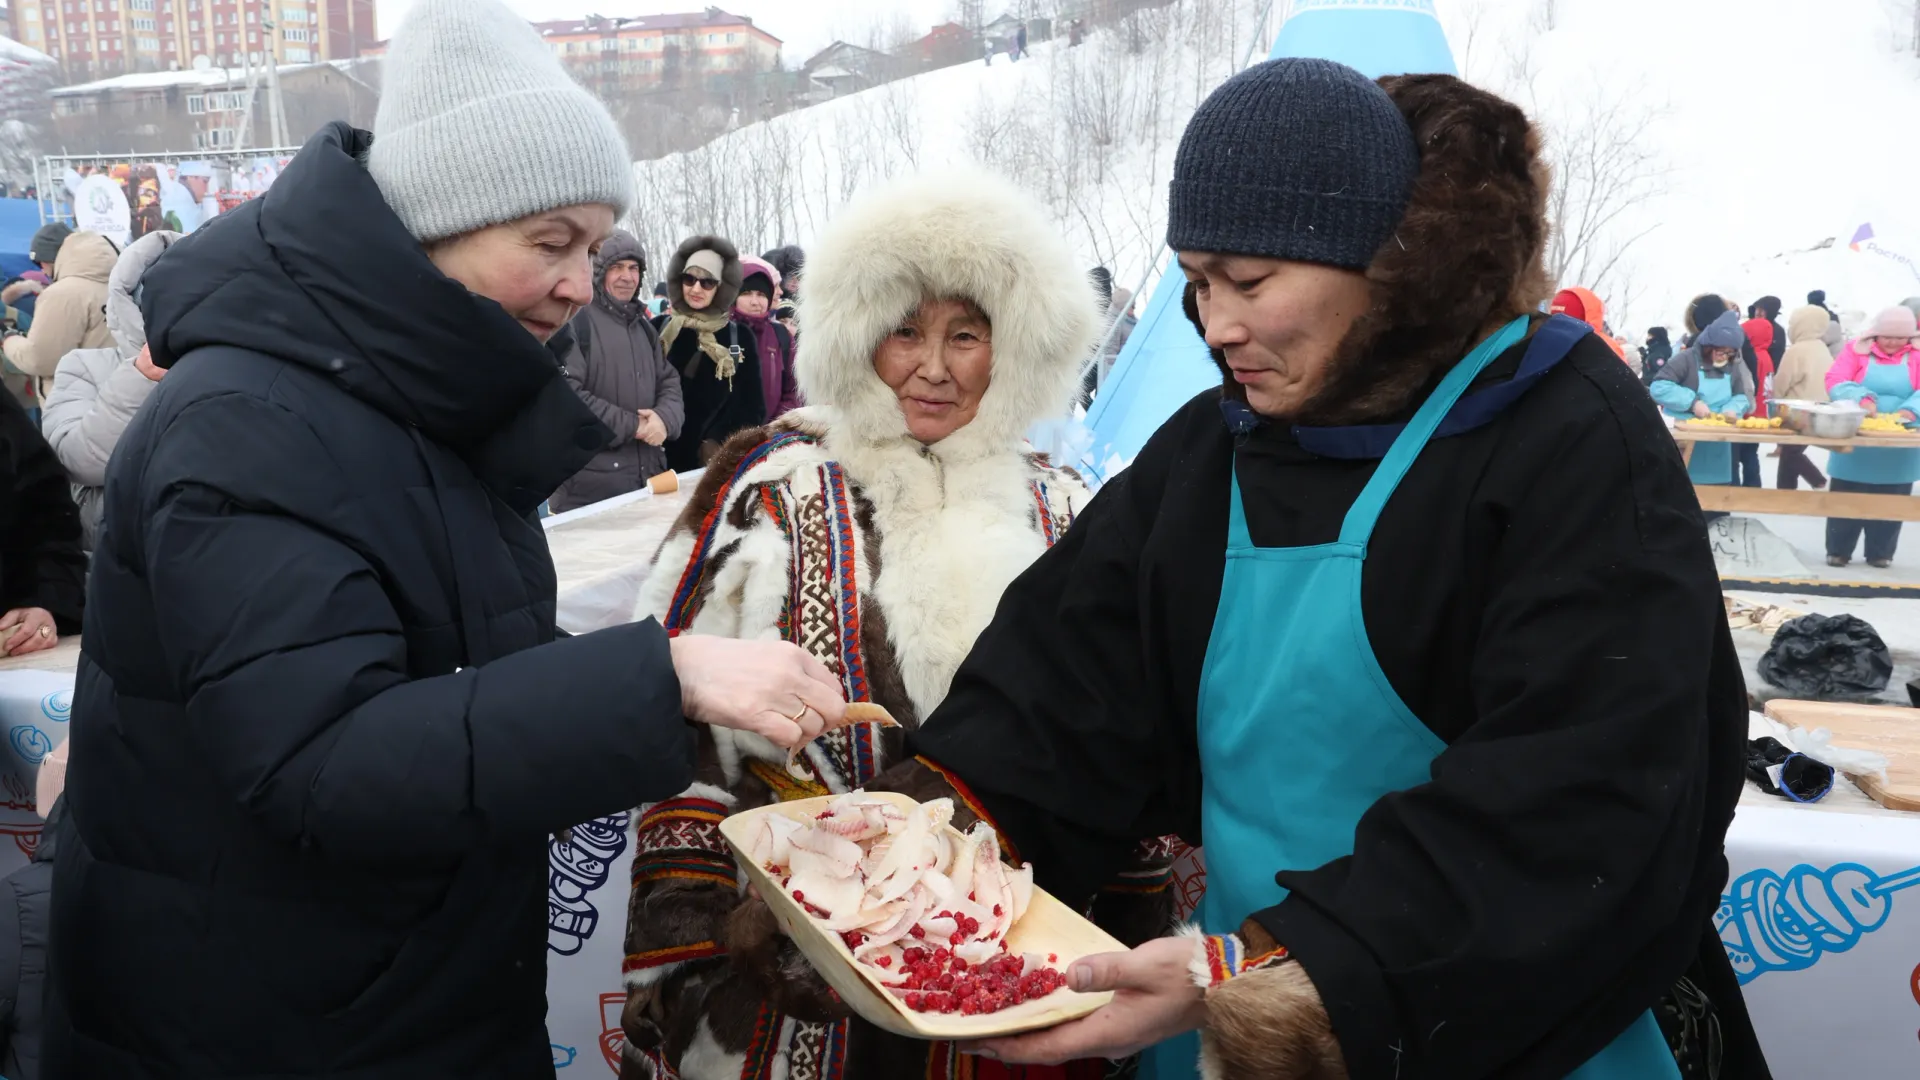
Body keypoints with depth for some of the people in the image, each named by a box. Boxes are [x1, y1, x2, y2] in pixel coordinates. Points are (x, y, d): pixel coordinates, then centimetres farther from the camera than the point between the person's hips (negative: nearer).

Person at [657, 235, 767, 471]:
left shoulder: (740, 337, 3)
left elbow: (753, 406, 5)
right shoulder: (658, 328, 4)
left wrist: (724, 448, -6)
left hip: (720, 462, 0)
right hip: (665, 458, 0)